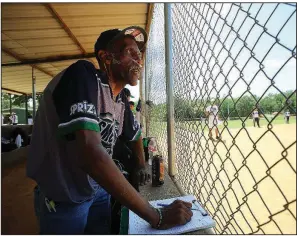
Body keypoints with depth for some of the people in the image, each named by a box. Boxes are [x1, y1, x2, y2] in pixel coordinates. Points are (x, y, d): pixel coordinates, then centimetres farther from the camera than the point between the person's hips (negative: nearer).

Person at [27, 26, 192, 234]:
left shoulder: (122, 101, -3)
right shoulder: (84, 74, -25)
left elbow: (135, 135, 17)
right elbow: (90, 154, -38)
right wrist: (156, 216, -33)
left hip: (99, 191, 6)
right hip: (62, 199, -5)